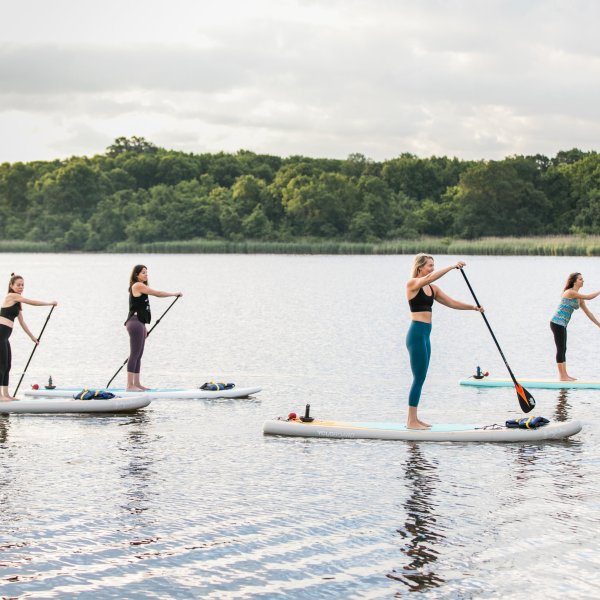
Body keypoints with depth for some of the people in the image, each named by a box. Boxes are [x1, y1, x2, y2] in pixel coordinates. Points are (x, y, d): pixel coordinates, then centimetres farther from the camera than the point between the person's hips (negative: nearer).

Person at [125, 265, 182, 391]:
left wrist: (143, 328, 23)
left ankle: (136, 384, 15)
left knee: (138, 355, 11)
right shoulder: (138, 286, -10)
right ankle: (130, 385, -11)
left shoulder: (140, 287, 21)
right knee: (135, 354, -10)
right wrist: (175, 294, 0)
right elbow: (158, 294, -11)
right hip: (135, 323, -10)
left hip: (139, 323, 10)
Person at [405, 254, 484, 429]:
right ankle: (411, 421, -5)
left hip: (425, 335, 9)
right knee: (419, 377, -8)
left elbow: (452, 303, 13)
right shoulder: (412, 284, -8)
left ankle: (413, 419, 16)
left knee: (419, 378, 11)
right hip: (417, 334, -9)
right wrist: (452, 267, -28)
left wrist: (473, 307, 0)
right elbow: (430, 278, -27)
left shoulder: (432, 288, 15)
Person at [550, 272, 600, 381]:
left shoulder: (578, 297, 14)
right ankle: (562, 376, -4)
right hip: (557, 322, -9)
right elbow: (588, 297, -15)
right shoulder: (570, 292, -14)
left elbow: (588, 312, 20)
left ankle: (565, 375, 16)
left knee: (563, 350, 11)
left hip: (562, 325, 9)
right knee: (561, 349, -6)